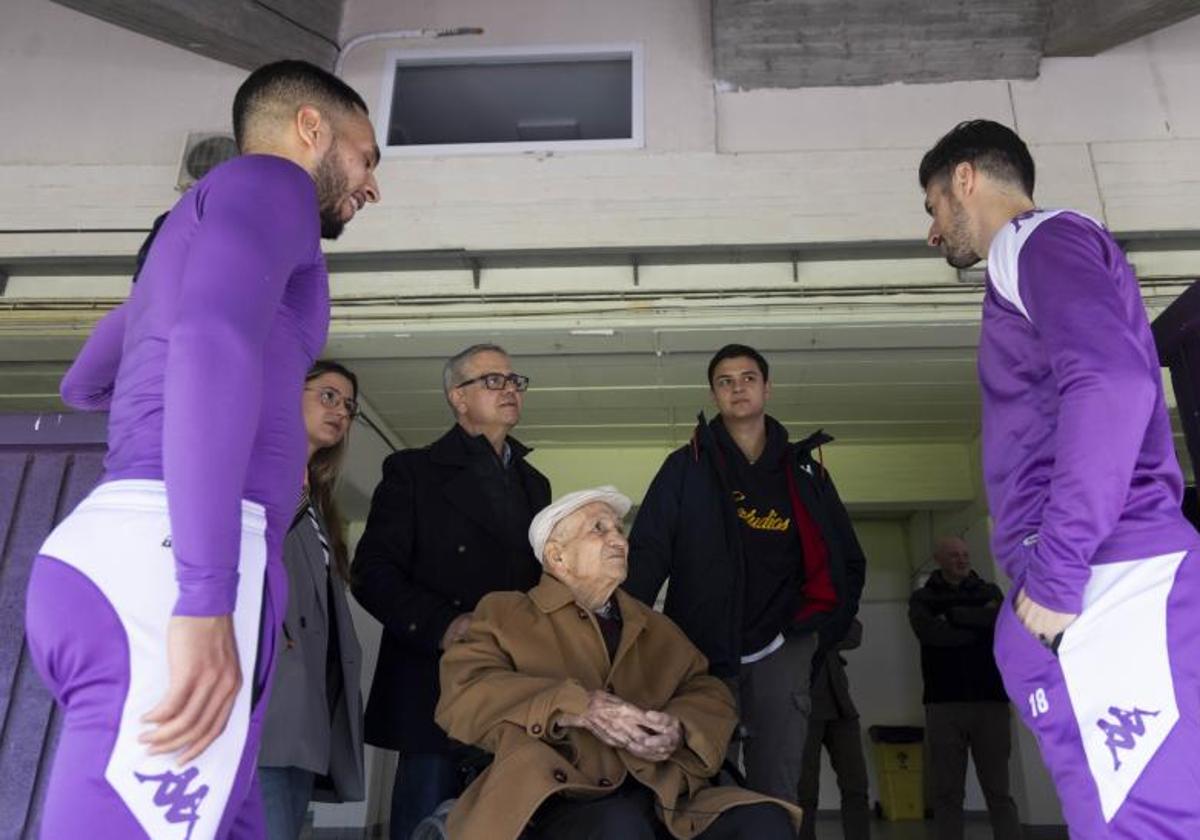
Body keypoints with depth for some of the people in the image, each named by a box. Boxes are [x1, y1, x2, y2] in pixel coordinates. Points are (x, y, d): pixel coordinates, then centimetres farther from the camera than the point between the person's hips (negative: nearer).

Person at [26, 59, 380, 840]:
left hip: (116, 557, 10)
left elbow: (82, 384, 42)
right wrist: (208, 597, -25)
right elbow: (214, 339, -19)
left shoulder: (193, 235, 29)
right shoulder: (269, 181, 2)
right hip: (166, 563, -9)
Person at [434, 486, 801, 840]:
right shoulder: (505, 613, 11)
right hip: (561, 800, -4)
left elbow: (710, 695, 17)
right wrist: (579, 708, -17)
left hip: (659, 796, 4)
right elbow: (461, 693, -5)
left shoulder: (654, 627, 26)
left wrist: (678, 729, -8)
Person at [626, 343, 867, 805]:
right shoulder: (686, 467, 5)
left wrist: (824, 627, 3)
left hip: (780, 651, 2)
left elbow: (847, 562, 15)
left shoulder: (806, 471, 11)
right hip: (702, 651, -1)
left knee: (777, 792, 5)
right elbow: (647, 554, -3)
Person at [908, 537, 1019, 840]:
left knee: (998, 791, 0)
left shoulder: (989, 591, 15)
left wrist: (952, 615, -3)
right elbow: (930, 633, -9)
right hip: (944, 703, -1)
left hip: (990, 701, 1)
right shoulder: (923, 598, 10)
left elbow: (999, 619, -6)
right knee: (948, 792, -1)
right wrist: (978, 623, -1)